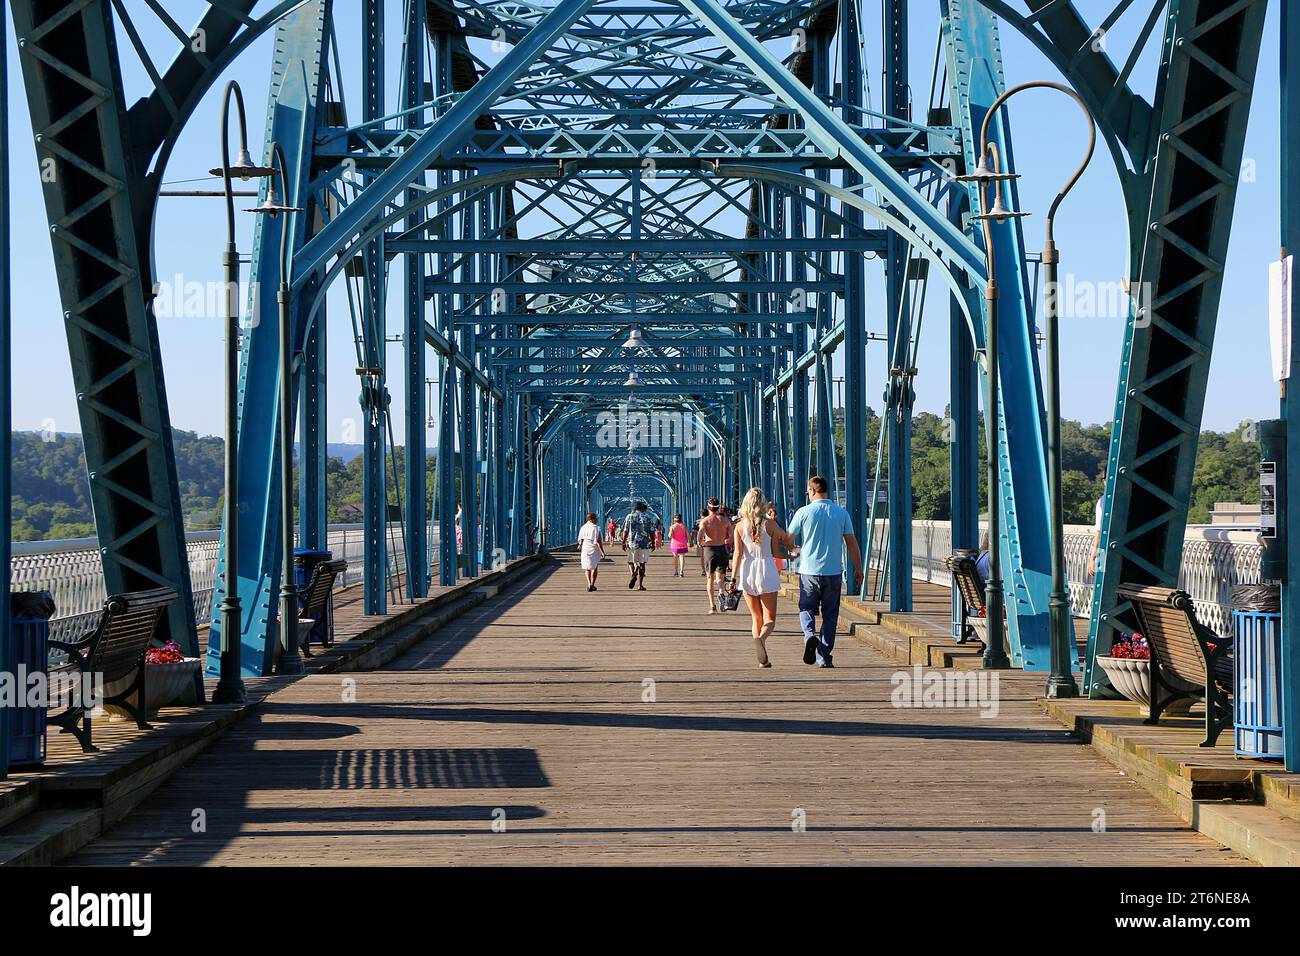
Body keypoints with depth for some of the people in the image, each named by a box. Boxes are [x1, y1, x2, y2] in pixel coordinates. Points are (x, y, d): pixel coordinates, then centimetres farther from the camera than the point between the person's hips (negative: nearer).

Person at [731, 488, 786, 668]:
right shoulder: (769, 524, -6)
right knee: (769, 619, 1)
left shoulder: (739, 526, -1)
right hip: (766, 570, -2)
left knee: (756, 618, 15)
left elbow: (738, 553, -6)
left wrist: (733, 578, -6)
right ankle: (761, 638, -32)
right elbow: (785, 539, 4)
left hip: (747, 572, 2)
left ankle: (763, 659, 10)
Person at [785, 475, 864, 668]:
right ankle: (825, 658, 7)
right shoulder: (842, 513, 1)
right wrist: (858, 569, 10)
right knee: (830, 615, 9)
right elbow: (852, 543, 1)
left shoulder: (804, 512, -5)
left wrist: (794, 548, 27)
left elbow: (788, 540, 3)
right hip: (834, 572, 2)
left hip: (809, 571, -2)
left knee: (807, 609, 14)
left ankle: (810, 635, -16)